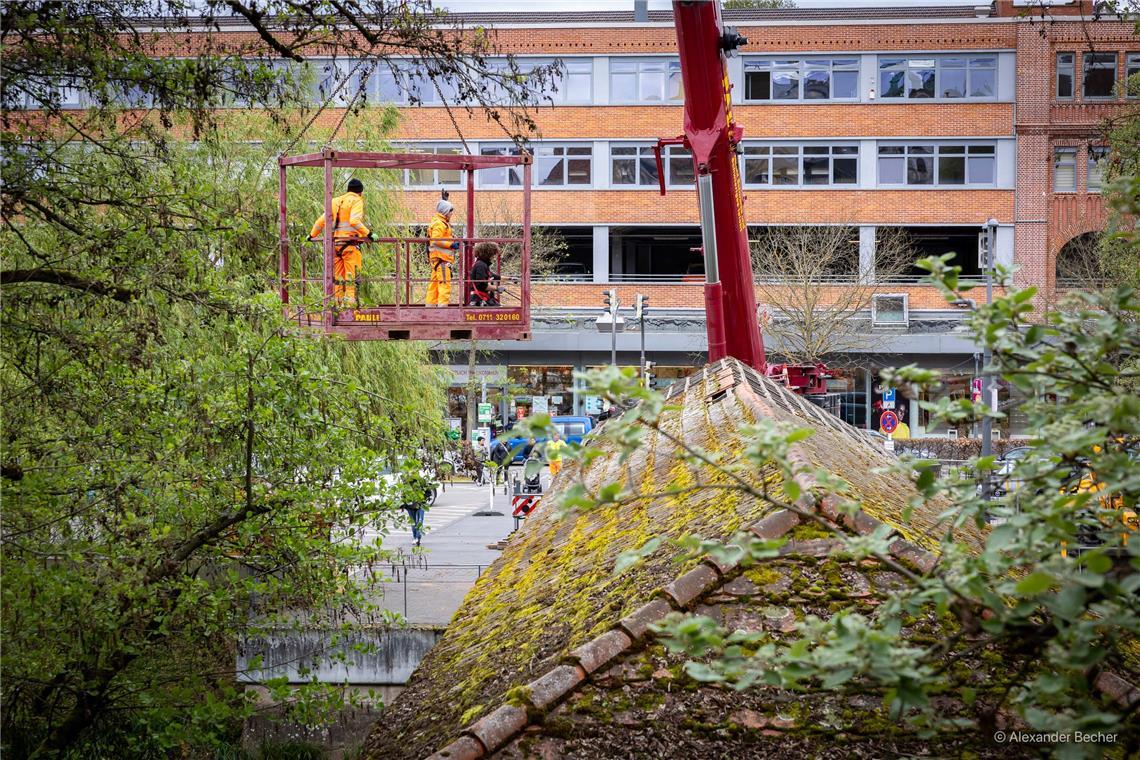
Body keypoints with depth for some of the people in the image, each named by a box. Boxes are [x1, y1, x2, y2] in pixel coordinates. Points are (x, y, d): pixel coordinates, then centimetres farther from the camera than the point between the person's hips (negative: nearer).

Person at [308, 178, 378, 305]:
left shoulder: (336, 201, 19)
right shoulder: (356, 201, -2)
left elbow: (321, 220, 17)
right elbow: (354, 221, -18)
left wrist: (312, 235, 27)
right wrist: (368, 234, -18)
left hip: (334, 241, 6)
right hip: (349, 241, -6)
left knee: (337, 274, 11)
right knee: (351, 273, -7)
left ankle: (337, 299, 11)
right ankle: (349, 299, -14)